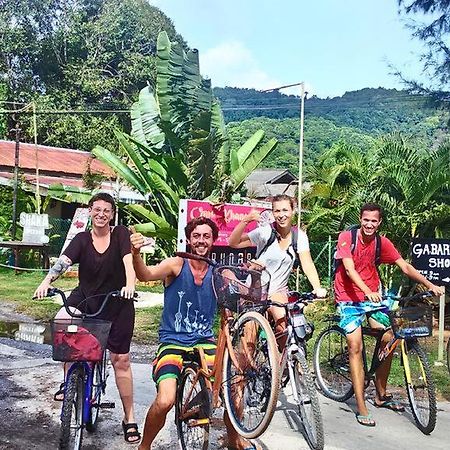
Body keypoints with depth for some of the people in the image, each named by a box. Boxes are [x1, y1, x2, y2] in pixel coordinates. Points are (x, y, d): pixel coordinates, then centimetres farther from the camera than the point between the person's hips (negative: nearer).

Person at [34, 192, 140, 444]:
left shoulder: (120, 234, -6)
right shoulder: (82, 239, -2)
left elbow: (128, 260, -21)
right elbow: (63, 262, -16)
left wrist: (130, 284, -39)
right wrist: (47, 282, -34)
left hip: (117, 304, -2)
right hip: (85, 298, 2)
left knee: (121, 359, 1)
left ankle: (129, 418, 15)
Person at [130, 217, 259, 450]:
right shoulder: (177, 265, -8)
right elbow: (146, 275, -25)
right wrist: (136, 254, -46)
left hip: (204, 341, 3)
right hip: (173, 341, -3)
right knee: (165, 401, -21)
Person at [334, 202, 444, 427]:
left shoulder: (382, 243, -2)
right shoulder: (346, 237, -13)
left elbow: (405, 267, -2)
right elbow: (349, 269, -23)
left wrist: (430, 285, -14)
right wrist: (368, 291, -37)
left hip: (372, 296, 4)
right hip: (349, 298, -4)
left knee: (388, 341, -3)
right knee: (355, 347, -13)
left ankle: (381, 396, 17)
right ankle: (361, 408, -9)